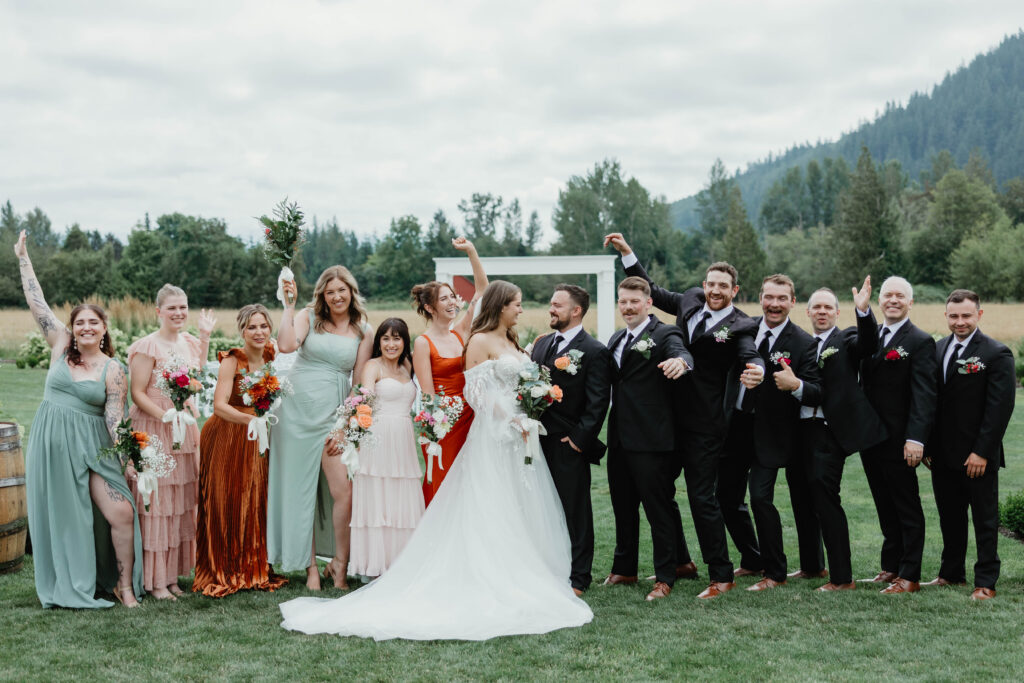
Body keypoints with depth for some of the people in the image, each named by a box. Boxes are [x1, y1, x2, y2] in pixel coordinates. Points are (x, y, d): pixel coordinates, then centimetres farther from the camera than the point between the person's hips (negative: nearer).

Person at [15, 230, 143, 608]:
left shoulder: (113, 370, -2)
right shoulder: (61, 346, 4)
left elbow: (115, 420, -3)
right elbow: (37, 303, 5)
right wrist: (23, 258, 6)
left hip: (91, 448, -2)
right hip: (52, 445, 2)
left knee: (121, 514, -11)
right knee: (59, 517, 8)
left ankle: (125, 586, 3)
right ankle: (68, 587, 24)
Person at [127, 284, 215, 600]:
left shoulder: (189, 342, 8)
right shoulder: (148, 346, -12)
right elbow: (137, 393, -14)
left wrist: (205, 336, 19)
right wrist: (167, 417, -23)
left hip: (185, 429, 7)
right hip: (153, 429, -7)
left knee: (181, 502, 10)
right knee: (155, 503, -4)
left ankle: (172, 574, 20)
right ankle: (155, 579, 2)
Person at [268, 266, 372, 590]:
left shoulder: (363, 331, 6)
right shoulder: (308, 317, 4)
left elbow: (360, 382, 4)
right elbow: (286, 345, -15)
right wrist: (289, 305, -12)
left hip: (333, 414, 0)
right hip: (297, 409, 0)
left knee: (343, 491, -10)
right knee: (302, 489, 5)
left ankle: (339, 563, 8)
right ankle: (311, 566, 16)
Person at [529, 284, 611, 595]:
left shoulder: (595, 352, -8)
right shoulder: (542, 344, 13)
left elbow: (598, 402, -11)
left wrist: (580, 438, -14)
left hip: (569, 446, -6)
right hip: (539, 442, 6)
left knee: (575, 513, 4)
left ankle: (578, 577, 14)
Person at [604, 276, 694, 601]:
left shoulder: (664, 334, -8)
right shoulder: (616, 339, 16)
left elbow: (681, 352, -30)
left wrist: (680, 361, -52)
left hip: (651, 440, -7)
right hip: (619, 438, 8)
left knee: (658, 509, 0)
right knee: (623, 507, 17)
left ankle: (665, 577, 8)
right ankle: (624, 569, 30)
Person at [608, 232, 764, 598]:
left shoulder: (740, 326, -9)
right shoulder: (691, 301, 8)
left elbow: (750, 354, -27)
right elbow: (652, 292, 21)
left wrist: (756, 369, -52)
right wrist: (627, 252, 15)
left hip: (705, 424, -7)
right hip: (672, 416, 7)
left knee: (703, 498, -5)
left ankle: (721, 575, 6)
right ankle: (680, 563, 28)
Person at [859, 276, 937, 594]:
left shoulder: (920, 342, -8)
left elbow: (924, 395, -15)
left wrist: (916, 439, -23)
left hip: (899, 443, -6)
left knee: (907, 509, 3)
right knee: (886, 508, 14)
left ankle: (909, 576, 9)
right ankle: (890, 568, 24)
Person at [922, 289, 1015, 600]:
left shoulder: (997, 354, -9)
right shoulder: (938, 349, 10)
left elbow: (1001, 407, -14)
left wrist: (982, 452, -17)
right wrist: (928, 445, 7)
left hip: (977, 456, -6)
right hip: (942, 454, 6)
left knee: (985, 519, 4)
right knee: (949, 517, 15)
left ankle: (986, 583, 11)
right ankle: (952, 573, 28)